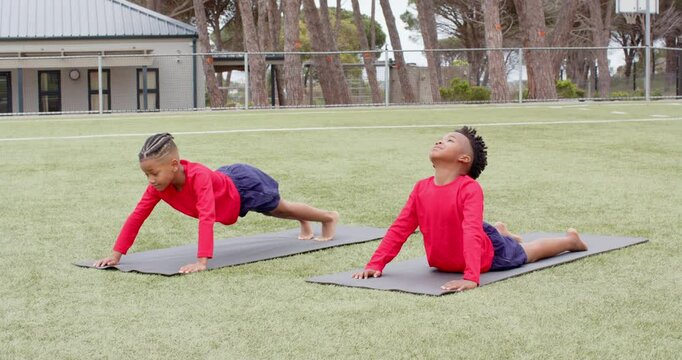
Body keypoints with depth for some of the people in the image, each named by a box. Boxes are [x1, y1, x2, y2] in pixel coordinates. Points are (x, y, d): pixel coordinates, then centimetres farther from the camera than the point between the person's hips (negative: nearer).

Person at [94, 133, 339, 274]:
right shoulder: (159, 184, -29)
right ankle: (304, 224, 69)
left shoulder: (199, 176, -49)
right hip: (225, 179, 6)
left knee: (280, 208, 22)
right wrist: (116, 254, -26)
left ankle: (329, 218, 53)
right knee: (277, 212, 35)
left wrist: (202, 261, -64)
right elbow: (137, 216, -23)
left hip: (243, 186, -6)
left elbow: (206, 218, -57)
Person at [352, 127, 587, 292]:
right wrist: (375, 265, -21)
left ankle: (571, 239, 49)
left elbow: (472, 233, -43)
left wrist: (471, 278, -52)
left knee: (526, 253, 22)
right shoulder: (421, 188, -16)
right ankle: (500, 232, 63)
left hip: (489, 255, -4)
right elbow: (400, 228, -14)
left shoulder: (470, 189, -33)